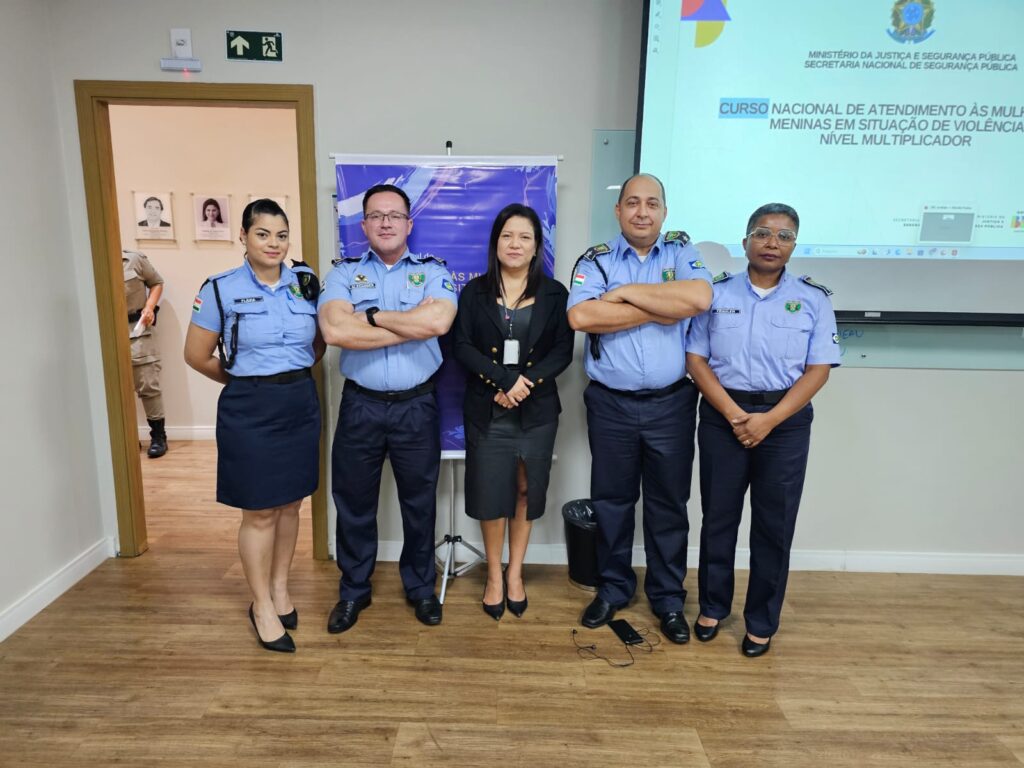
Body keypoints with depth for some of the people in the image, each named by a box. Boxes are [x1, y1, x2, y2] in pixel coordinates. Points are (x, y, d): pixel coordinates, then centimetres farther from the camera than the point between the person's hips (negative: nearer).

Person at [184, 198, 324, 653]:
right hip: (249, 410, -3)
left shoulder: (306, 282, 3)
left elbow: (321, 339, 14)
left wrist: (294, 374, 6)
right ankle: (262, 606, 22)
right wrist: (246, 381, 7)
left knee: (289, 504, 14)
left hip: (301, 405, 4)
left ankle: (280, 588, 33)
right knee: (259, 512, 4)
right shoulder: (221, 289, -6)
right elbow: (197, 355, 0)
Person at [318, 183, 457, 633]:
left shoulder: (433, 271, 1)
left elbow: (439, 321, -20)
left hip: (416, 406, 0)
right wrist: (413, 323, -15)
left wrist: (372, 315, -13)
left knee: (419, 501, 14)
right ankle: (353, 591, 35)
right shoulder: (343, 272, 2)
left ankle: (420, 587, 35)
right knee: (353, 502, 14)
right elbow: (334, 330, -17)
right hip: (360, 405, 1)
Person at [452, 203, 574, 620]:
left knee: (526, 492, 9)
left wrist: (527, 383, -18)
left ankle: (515, 573, 27)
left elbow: (563, 351, -3)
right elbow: (462, 347, -5)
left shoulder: (554, 294, 4)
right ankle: (494, 576, 24)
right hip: (486, 409, 0)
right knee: (490, 494, 5)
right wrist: (505, 379, -18)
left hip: (537, 410, 1)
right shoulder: (474, 292, 4)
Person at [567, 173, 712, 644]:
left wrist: (627, 291, -13)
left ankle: (668, 597, 29)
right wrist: (659, 310, -15)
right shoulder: (596, 260, 1)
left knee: (669, 504, 11)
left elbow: (699, 298, -17)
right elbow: (580, 316, -18)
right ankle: (613, 587, 33)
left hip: (671, 404, 0)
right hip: (610, 405, 0)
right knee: (611, 500, 13)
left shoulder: (681, 252, 4)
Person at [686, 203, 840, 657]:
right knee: (718, 516, 9)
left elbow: (819, 370, -3)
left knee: (774, 524, 7)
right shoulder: (717, 292, 3)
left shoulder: (813, 299, 2)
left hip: (785, 421, 0)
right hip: (722, 416, 0)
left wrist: (768, 419, -14)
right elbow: (696, 358, -1)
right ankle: (712, 606, 28)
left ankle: (762, 621, 24)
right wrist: (733, 413, -13)